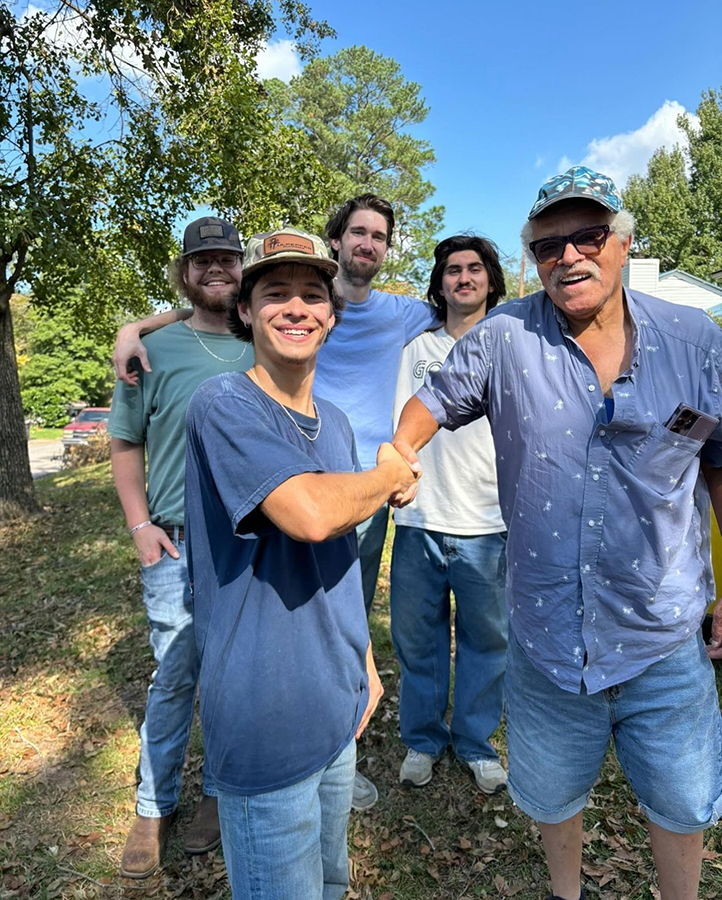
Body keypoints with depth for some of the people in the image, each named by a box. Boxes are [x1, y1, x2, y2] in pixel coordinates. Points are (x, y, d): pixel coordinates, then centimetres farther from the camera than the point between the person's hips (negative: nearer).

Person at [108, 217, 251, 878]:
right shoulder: (156, 349, 1)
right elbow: (125, 443, 4)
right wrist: (141, 525, -5)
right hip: (179, 547, -2)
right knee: (174, 676, 7)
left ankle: (220, 791, 35)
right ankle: (154, 807, 29)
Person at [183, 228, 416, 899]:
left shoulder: (335, 423, 6)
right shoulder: (224, 403, -17)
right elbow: (311, 513, -32)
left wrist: (364, 662, 15)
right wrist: (392, 474, -13)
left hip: (336, 708, 7)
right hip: (265, 724, -7)